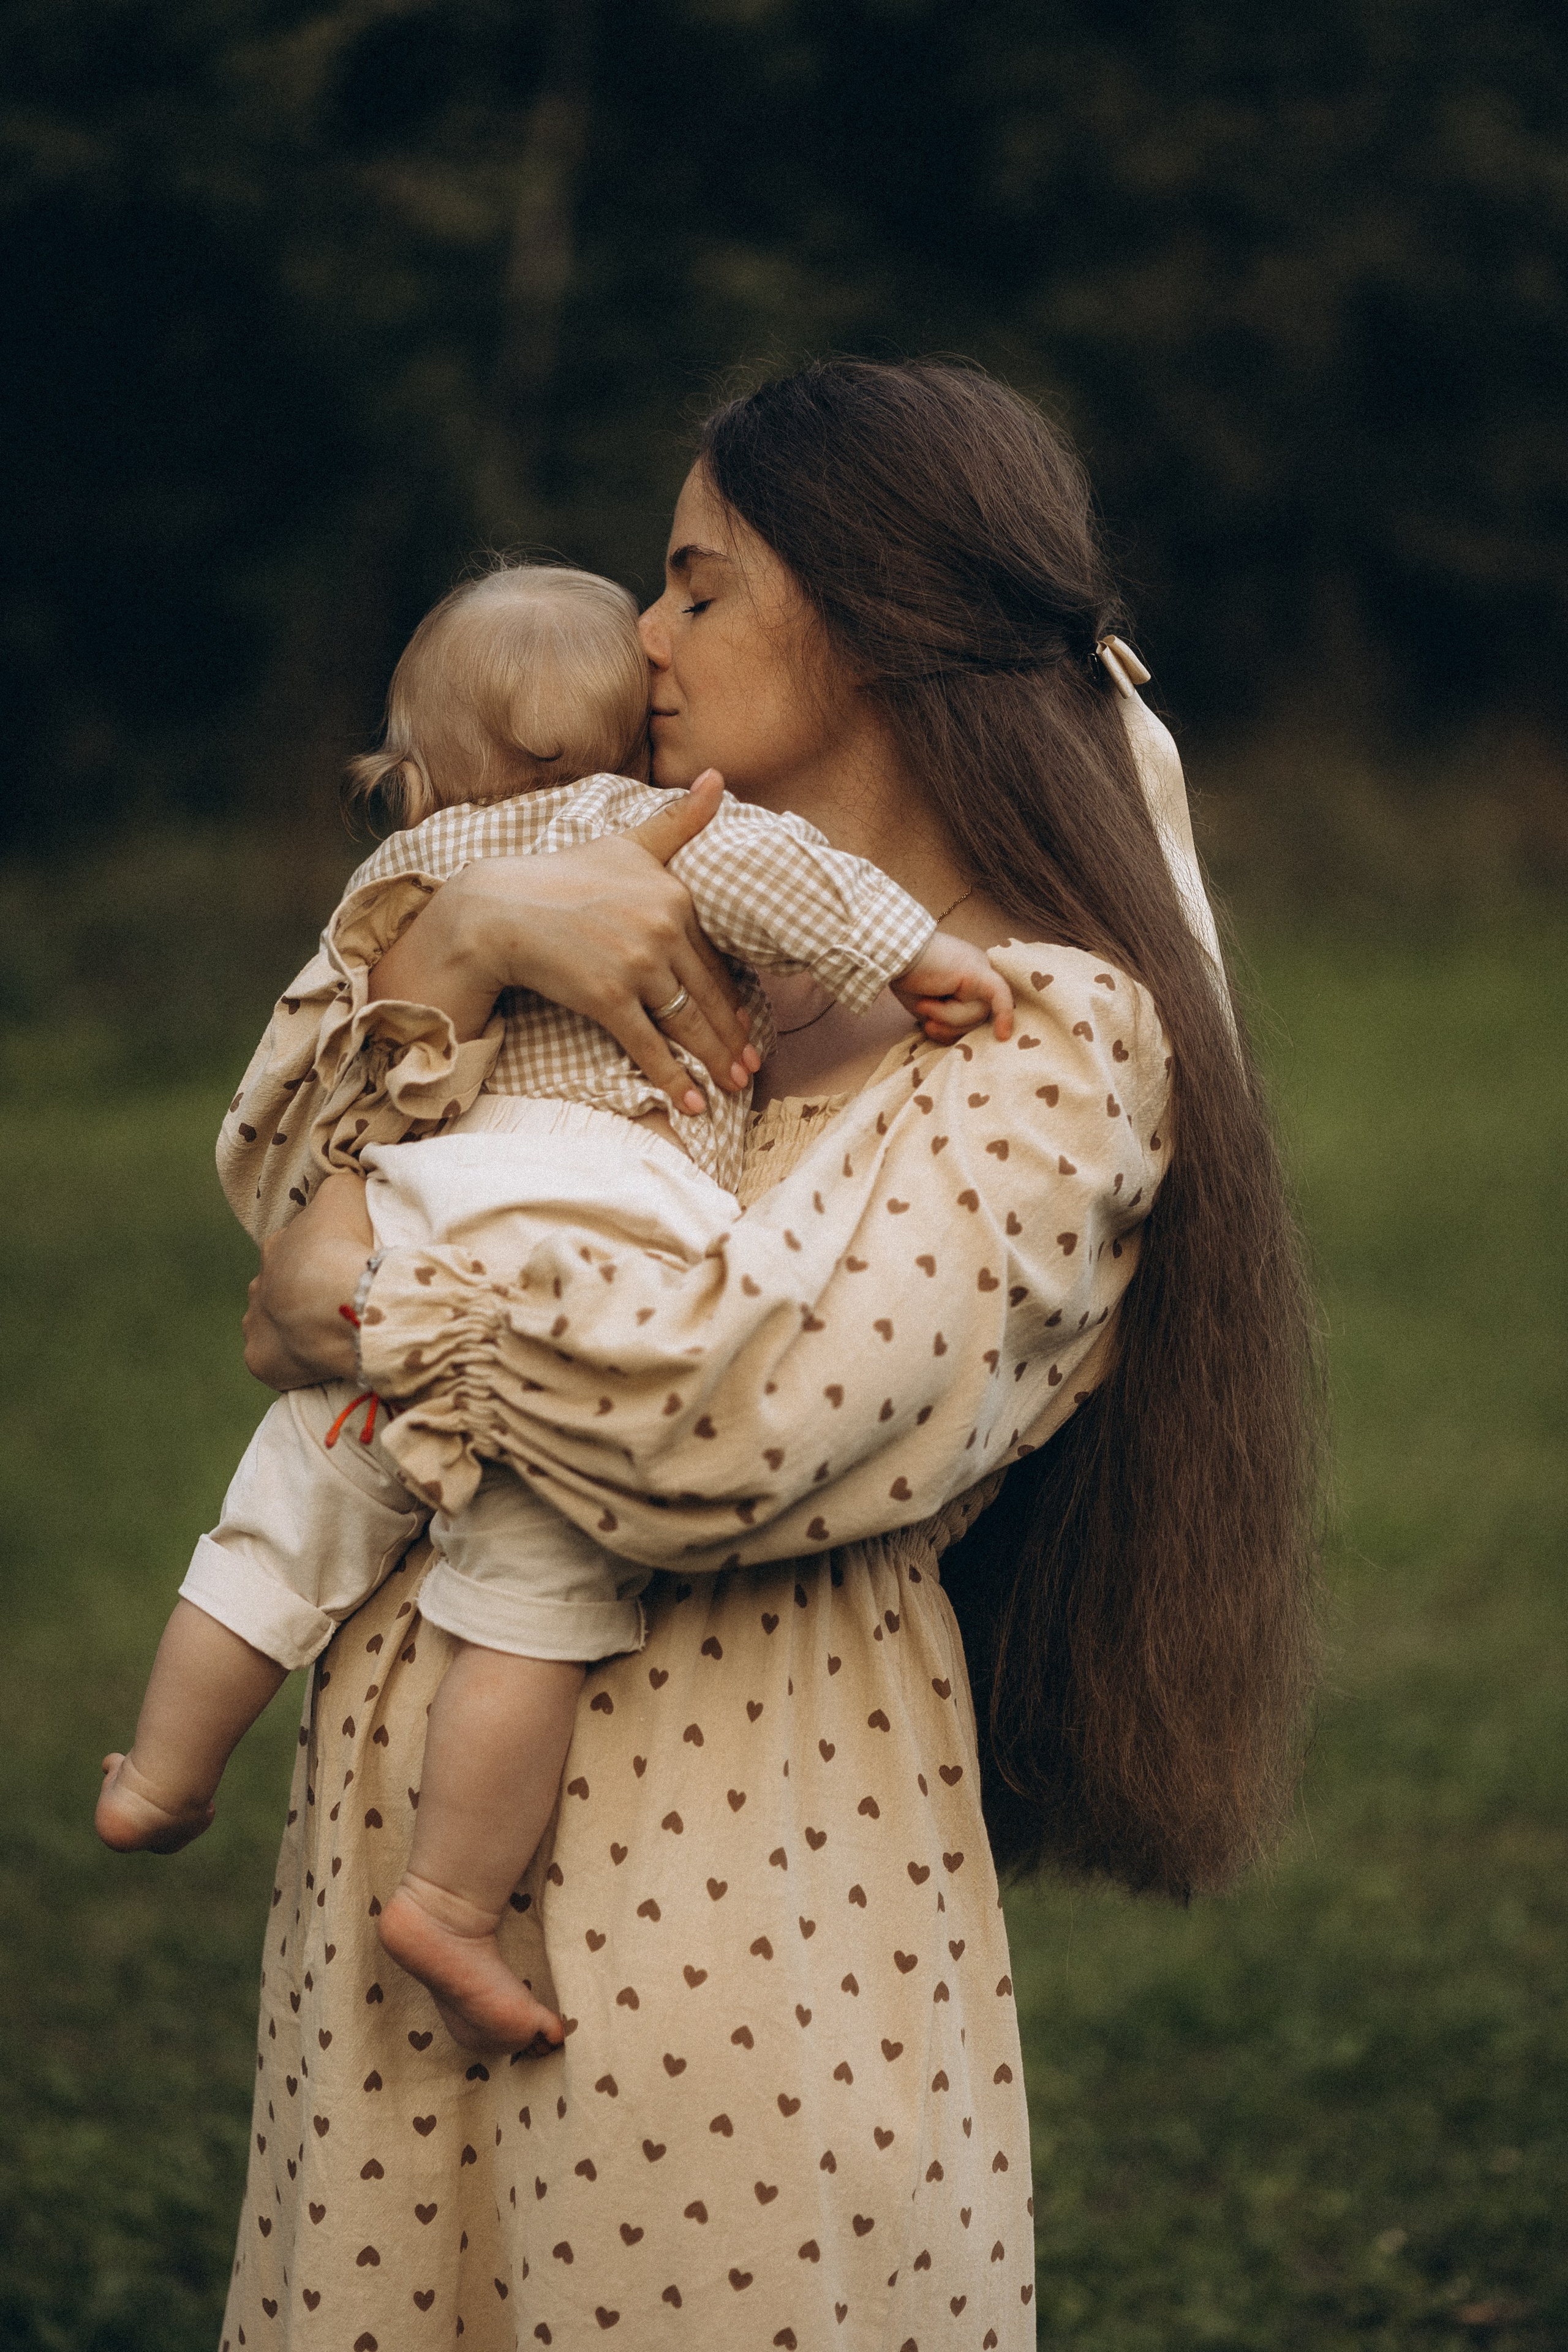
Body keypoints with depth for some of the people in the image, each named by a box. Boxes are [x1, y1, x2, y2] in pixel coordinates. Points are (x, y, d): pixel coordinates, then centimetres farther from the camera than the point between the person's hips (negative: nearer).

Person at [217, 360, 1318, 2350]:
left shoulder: (1056, 1040, -12)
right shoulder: (665, 919, 12)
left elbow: (744, 1416, -24)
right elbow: (288, 1173, 7)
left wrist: (375, 1304, -12)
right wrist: (466, 932, -10)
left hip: (726, 1838, -7)